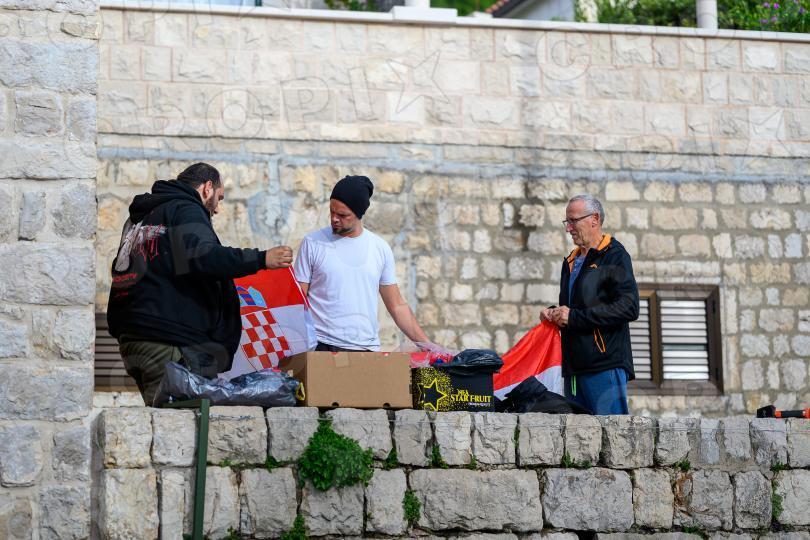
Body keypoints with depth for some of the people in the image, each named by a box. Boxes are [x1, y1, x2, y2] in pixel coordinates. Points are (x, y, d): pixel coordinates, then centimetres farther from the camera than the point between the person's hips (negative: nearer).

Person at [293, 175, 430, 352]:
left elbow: (397, 306, 13)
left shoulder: (380, 248, 9)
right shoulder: (313, 243, 2)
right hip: (323, 347, -2)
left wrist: (427, 345, 8)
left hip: (368, 349, 2)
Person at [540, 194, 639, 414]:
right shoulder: (571, 261, 23)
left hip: (606, 365, -8)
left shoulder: (615, 256, -3)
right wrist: (553, 313, 10)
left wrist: (574, 316, -15)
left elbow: (629, 307, -15)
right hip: (574, 366, 8)